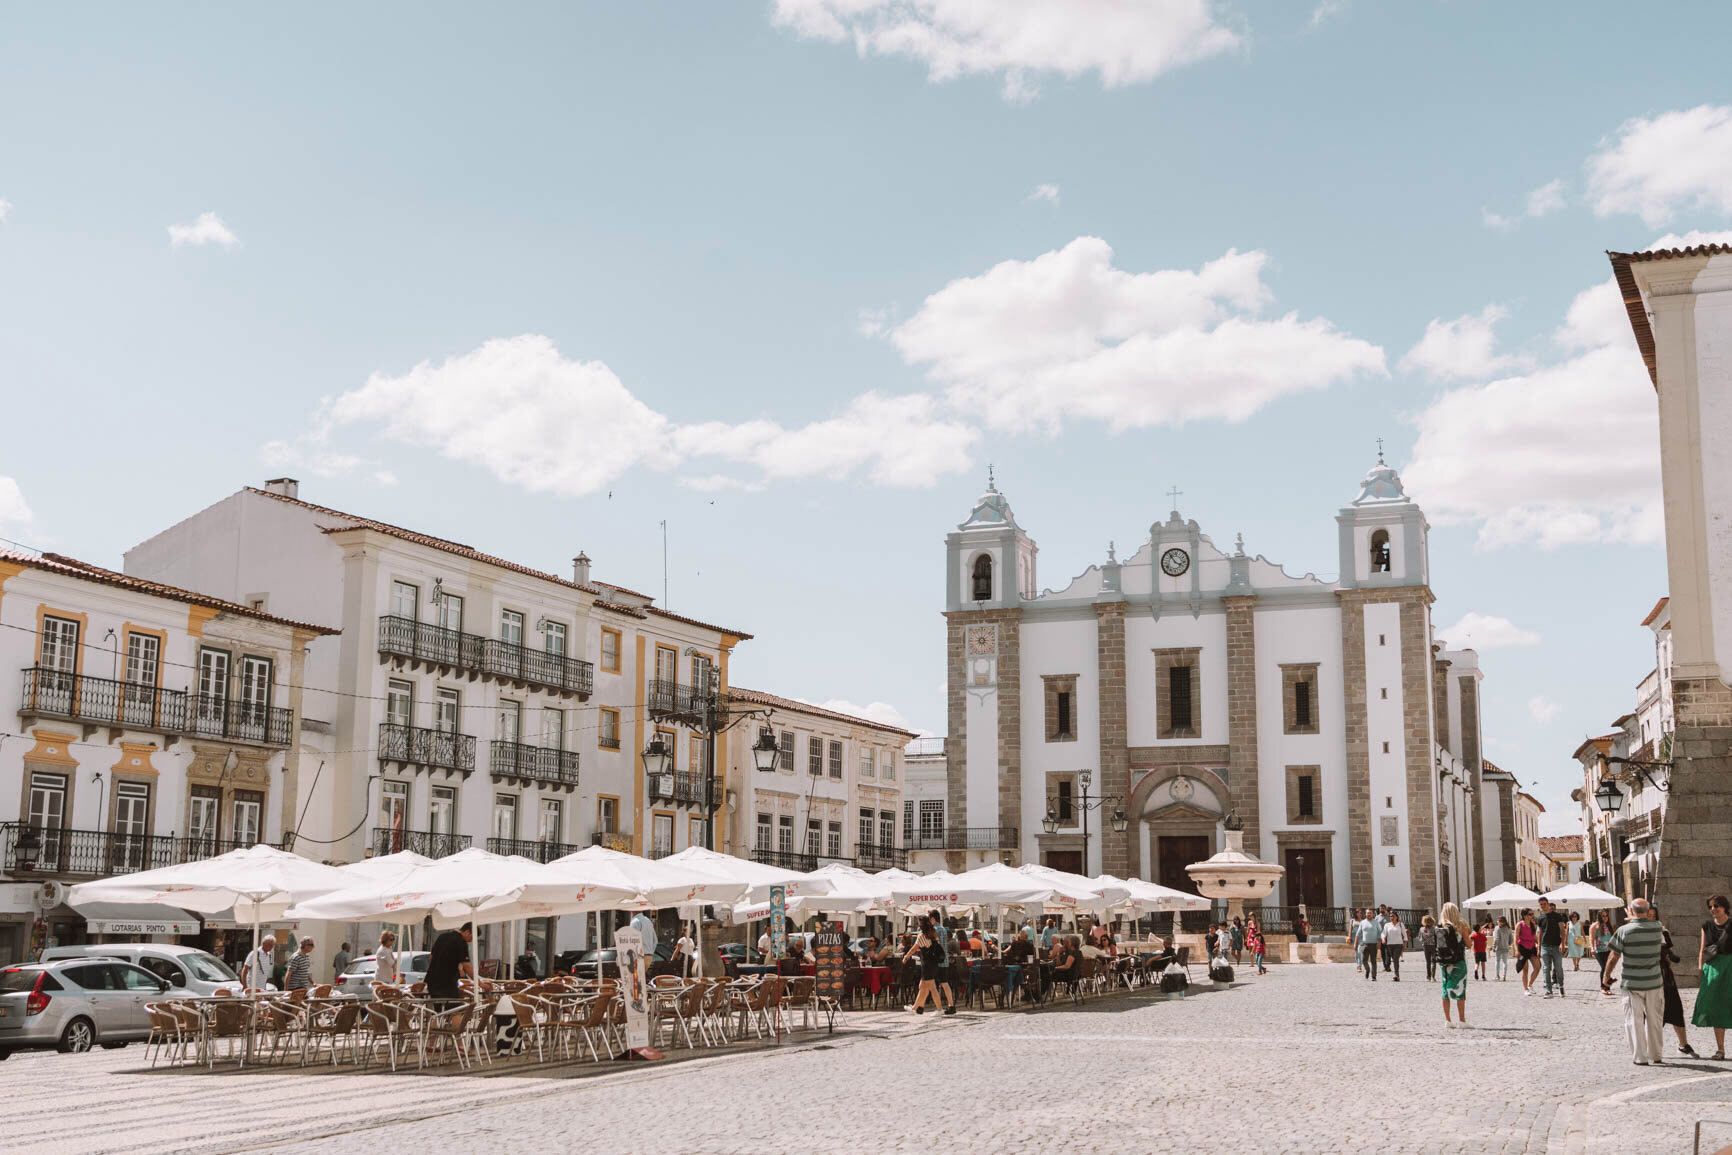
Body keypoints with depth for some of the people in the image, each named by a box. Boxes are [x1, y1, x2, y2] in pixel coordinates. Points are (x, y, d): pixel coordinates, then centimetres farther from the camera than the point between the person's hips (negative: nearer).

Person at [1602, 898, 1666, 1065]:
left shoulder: (1624, 931, -13)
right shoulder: (1657, 928, -4)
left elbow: (1613, 957, -8)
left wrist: (1606, 975, 6)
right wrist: (1649, 920, 18)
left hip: (1632, 983, -3)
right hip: (1654, 982, 3)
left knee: (1634, 1020, 4)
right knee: (1654, 1020, 16)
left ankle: (1640, 1057, 3)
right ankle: (1655, 1055, 24)